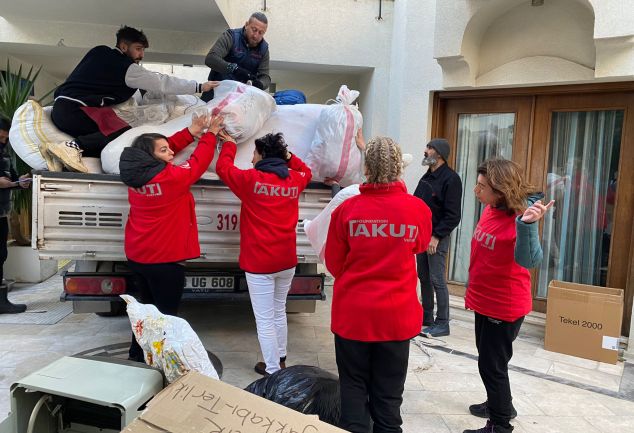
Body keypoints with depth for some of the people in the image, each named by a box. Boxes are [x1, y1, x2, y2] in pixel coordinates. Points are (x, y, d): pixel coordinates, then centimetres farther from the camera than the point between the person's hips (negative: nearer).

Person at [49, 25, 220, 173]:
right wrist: (200, 87, 6)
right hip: (76, 108, -9)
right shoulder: (127, 68, -1)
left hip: (60, 107, 9)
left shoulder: (99, 52, 21)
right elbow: (162, 83, 1)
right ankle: (75, 146, -34)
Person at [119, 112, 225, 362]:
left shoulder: (136, 174, -1)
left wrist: (191, 133, 7)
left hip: (137, 256, 8)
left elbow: (164, 146, 10)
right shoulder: (171, 178, -22)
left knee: (148, 308, 23)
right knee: (166, 314, 5)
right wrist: (210, 135, 4)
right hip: (164, 260, -8)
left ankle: (138, 355, 35)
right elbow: (198, 163, -8)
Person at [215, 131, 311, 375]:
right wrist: (287, 156, 20)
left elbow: (223, 167, 6)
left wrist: (229, 144, 21)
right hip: (287, 261, 6)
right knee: (279, 311, 23)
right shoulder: (294, 180, 2)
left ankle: (273, 370, 14)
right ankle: (280, 359, 37)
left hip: (259, 263, -5)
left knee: (265, 319, 5)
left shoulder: (250, 179, -11)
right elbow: (306, 172, 26)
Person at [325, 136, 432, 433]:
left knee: (354, 389, 16)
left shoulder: (347, 209, -10)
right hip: (397, 315, 1)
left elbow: (333, 264, 0)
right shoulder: (418, 209, -9)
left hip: (353, 313, 0)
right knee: (388, 395, 15)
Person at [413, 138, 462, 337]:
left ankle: (442, 324, 8)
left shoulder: (450, 179, -12)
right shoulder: (426, 177, 13)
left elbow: (453, 215, -16)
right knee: (424, 278, 14)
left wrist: (436, 236, -18)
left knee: (437, 280, -3)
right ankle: (426, 318, 26)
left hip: (437, 238, -8)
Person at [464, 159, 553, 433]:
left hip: (504, 306, -9)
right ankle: (500, 405, 46)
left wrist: (527, 225, -54)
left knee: (491, 364, 4)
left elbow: (528, 261, -38)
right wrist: (473, 290, 21)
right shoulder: (490, 209, -1)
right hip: (485, 300, 9)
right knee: (489, 359, 24)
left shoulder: (521, 218, -25)